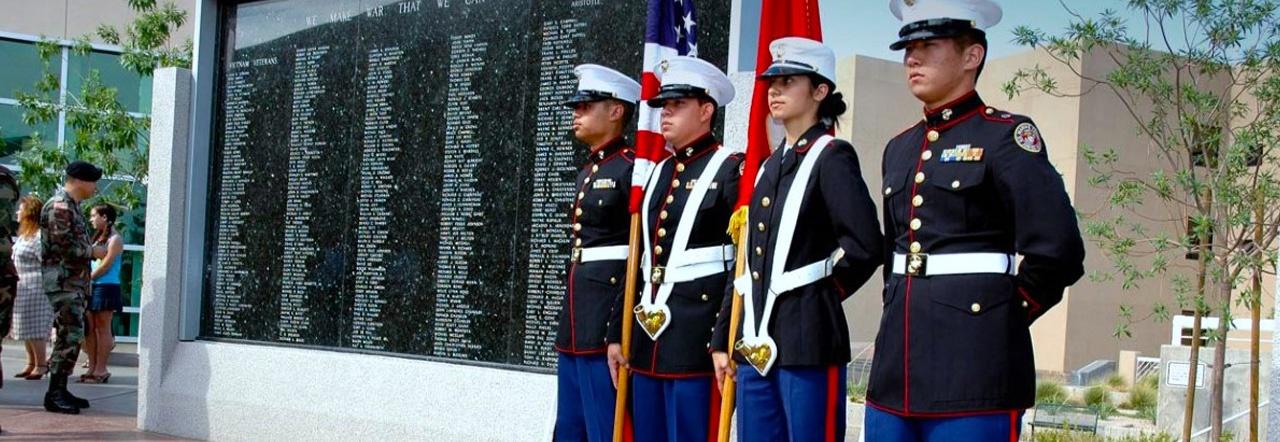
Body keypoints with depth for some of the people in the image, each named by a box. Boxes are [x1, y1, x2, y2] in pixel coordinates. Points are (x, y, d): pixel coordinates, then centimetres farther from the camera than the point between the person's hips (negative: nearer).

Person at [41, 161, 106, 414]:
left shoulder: (72, 207, 19)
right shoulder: (59, 206, -13)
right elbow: (64, 246, -20)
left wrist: (92, 249, 7)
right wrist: (93, 252, -9)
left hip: (74, 282, 10)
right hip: (63, 281, -10)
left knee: (71, 336, 12)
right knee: (70, 337, -12)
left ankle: (60, 390, 17)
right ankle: (54, 394, -9)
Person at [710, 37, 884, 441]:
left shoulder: (832, 157, -5)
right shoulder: (769, 166, 17)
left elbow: (865, 246, -16)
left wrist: (822, 291, -2)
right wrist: (722, 340, 15)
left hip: (808, 339, -8)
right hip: (756, 341, 8)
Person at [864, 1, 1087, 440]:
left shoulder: (1006, 136, -5)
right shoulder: (899, 148, 17)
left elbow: (1057, 252, -13)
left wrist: (1000, 317, -4)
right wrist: (902, 312, 16)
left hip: (974, 371, -7)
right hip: (896, 368, 7)